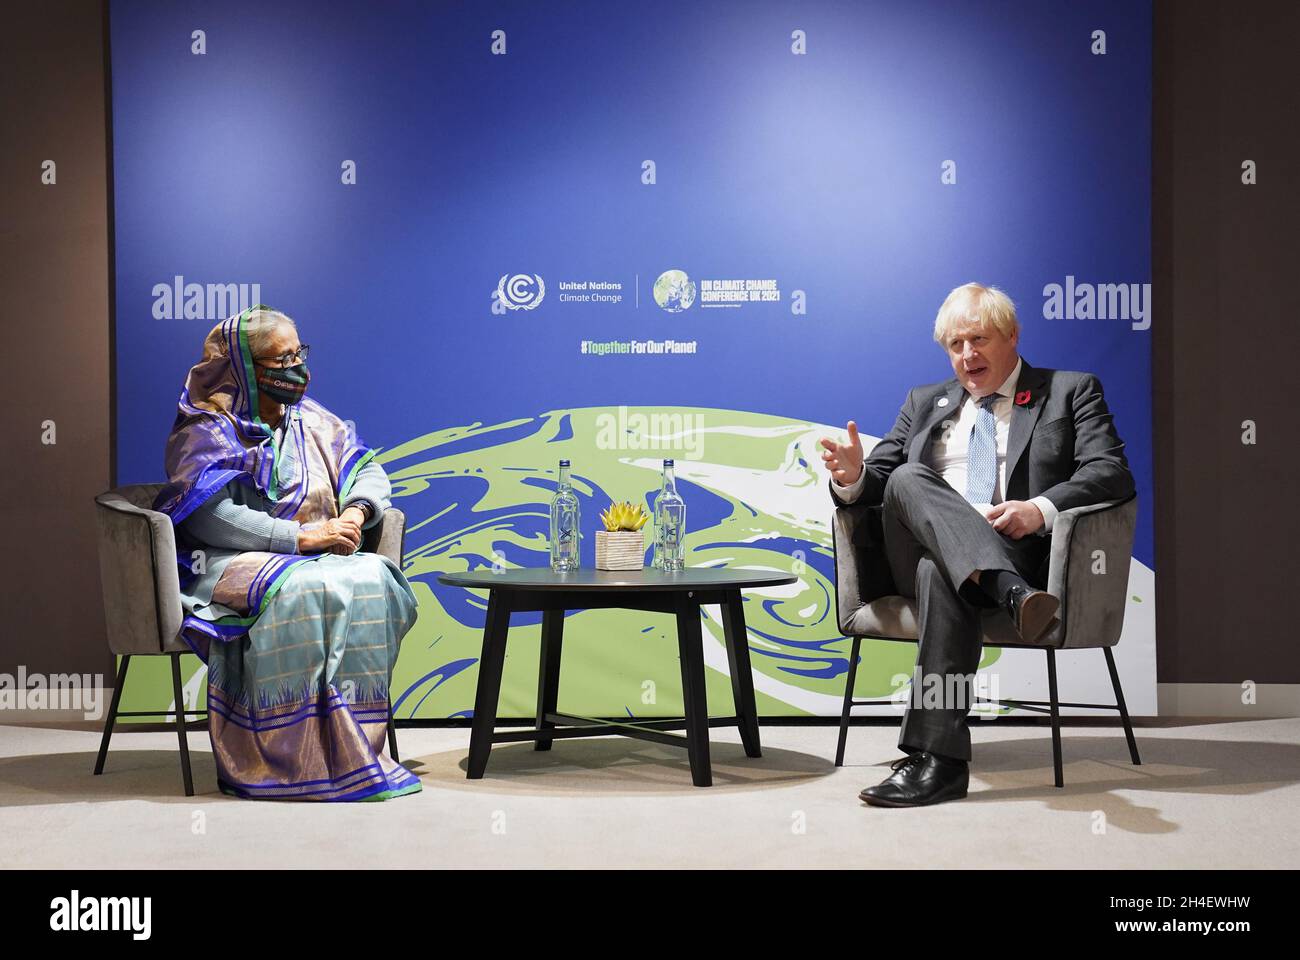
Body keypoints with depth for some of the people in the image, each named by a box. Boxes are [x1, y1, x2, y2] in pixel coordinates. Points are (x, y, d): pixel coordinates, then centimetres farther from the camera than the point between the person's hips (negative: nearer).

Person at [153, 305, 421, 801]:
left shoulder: (311, 420, 17)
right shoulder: (207, 430, -3)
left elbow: (369, 470, 17)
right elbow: (211, 517, -17)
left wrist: (355, 512, -7)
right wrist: (300, 536, -23)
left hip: (313, 556, 6)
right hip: (228, 565, -5)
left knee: (375, 579, -27)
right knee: (301, 591, -38)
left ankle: (356, 741, -26)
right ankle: (297, 757, -33)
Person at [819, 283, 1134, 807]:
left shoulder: (1071, 391, 15)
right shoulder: (925, 402, 27)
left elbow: (1112, 473, 0)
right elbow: (880, 479, 21)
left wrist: (1040, 510, -20)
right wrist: (854, 477, -6)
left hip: (1023, 549, -3)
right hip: (920, 551, 3)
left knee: (941, 572, -37)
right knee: (906, 479, -29)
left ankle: (937, 757, -40)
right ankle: (1012, 593, -46)